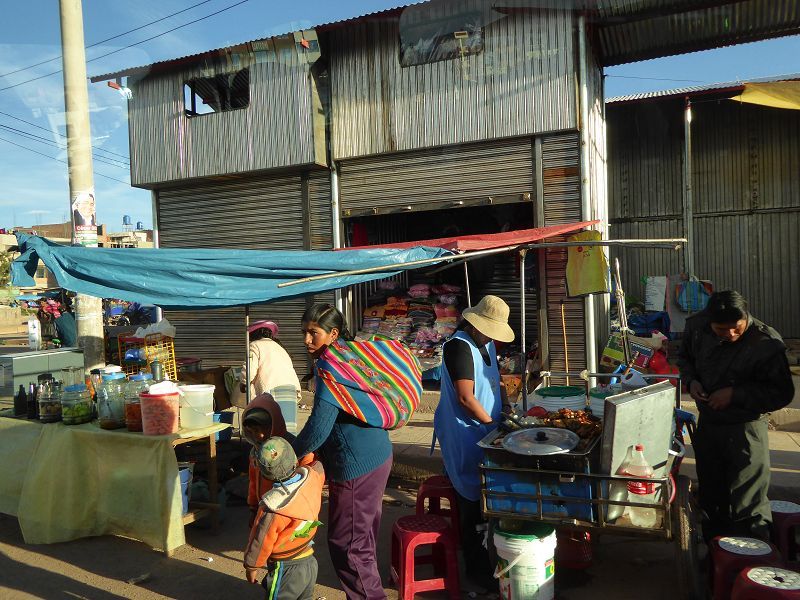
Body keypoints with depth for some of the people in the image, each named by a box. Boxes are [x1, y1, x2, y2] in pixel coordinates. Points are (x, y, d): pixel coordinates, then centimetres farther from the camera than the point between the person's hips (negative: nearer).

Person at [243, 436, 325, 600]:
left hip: (286, 570, -6)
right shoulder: (312, 476, -14)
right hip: (310, 562, 6)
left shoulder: (272, 508, -28)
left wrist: (251, 567, 2)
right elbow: (317, 464, 12)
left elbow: (261, 542, -14)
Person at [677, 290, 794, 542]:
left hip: (745, 429, -5)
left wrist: (735, 394, -24)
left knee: (748, 506, 1)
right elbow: (685, 357, 13)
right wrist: (691, 380, -7)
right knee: (711, 496, 21)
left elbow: (782, 393, -15)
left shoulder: (767, 343, -21)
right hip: (707, 424, 6)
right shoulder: (697, 326, -7)